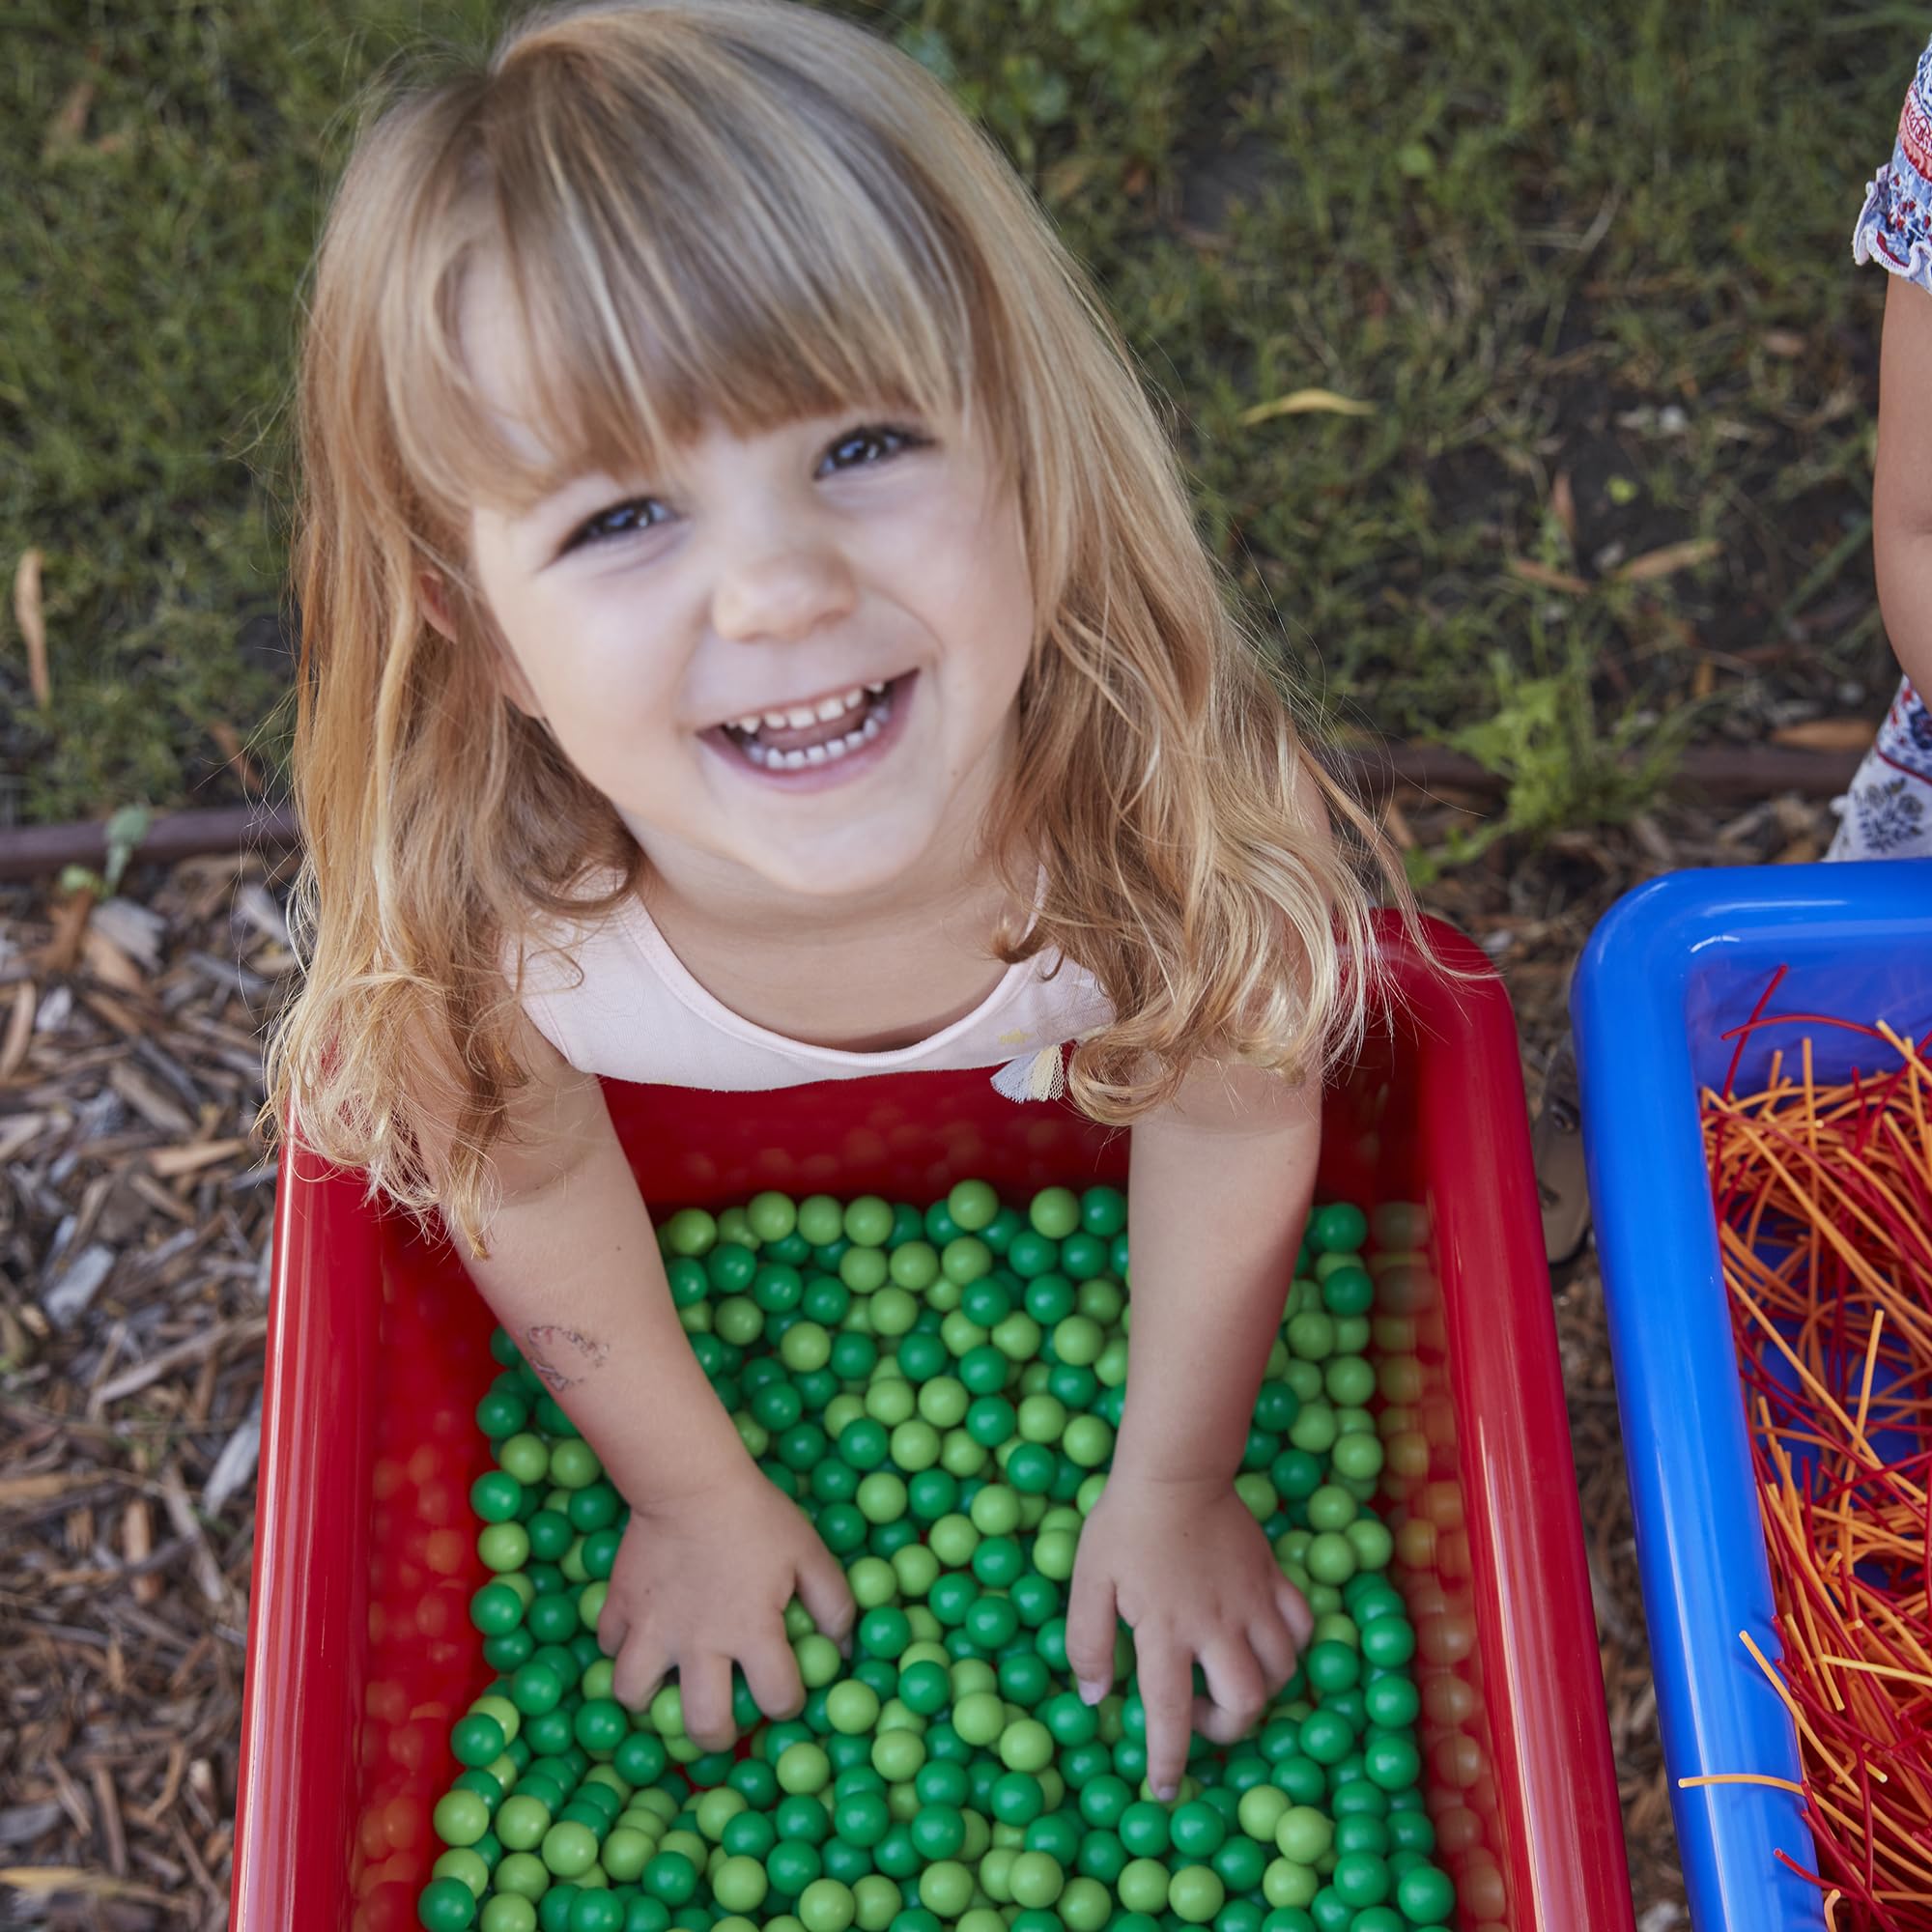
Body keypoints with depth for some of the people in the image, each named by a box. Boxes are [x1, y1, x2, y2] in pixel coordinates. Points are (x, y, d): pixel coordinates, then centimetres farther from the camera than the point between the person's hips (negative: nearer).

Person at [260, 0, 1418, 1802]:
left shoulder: (1180, 793, -45)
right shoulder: (462, 916, -43)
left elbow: (1229, 1125, -21)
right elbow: (531, 1188, -18)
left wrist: (1170, 1487, -5)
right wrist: (697, 1494, 0)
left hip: (1061, 1107, 0)